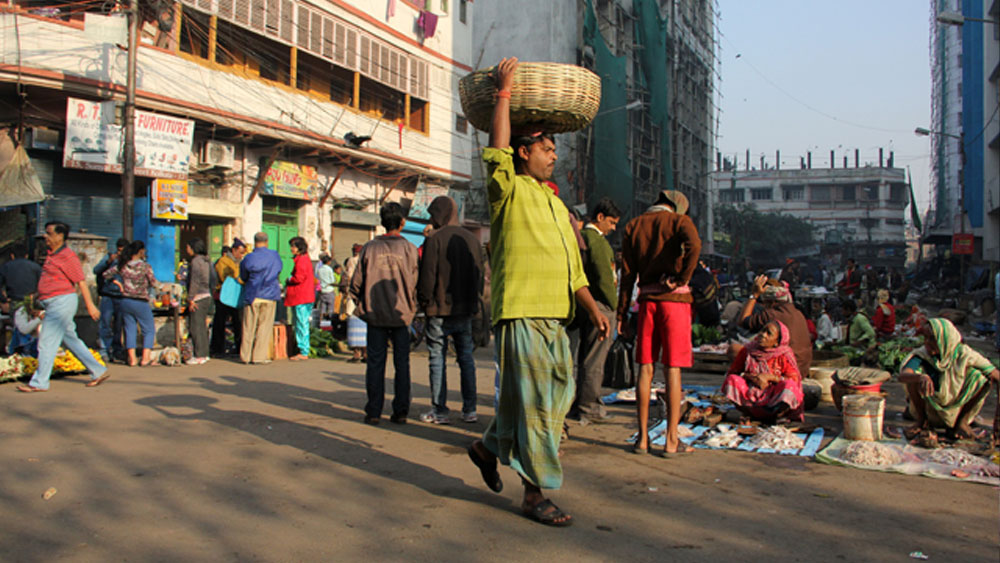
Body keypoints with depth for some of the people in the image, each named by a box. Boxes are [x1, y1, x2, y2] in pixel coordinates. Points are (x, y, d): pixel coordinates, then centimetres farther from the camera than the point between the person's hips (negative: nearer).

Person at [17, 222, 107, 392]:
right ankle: (98, 372, 16)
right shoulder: (52, 255, 16)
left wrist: (90, 305, -15)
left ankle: (39, 382, 3)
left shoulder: (68, 256, -12)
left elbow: (81, 282, -14)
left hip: (62, 302, -10)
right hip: (54, 304, 10)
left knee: (47, 342, -5)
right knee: (71, 340, 12)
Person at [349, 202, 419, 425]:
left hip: (375, 314, 1)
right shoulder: (409, 248, -4)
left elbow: (356, 282, 0)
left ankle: (373, 412, 7)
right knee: (402, 363, 7)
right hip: (401, 314, 0)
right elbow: (415, 283, -3)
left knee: (375, 363, 6)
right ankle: (400, 411, 7)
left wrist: (363, 302, 17)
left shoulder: (370, 248, -2)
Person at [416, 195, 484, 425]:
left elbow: (427, 275, -13)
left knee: (437, 359, 2)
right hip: (465, 311, 6)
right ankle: (470, 410, 11)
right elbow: (480, 273, 13)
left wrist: (425, 302, -1)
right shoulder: (472, 239, 9)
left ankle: (439, 411, 4)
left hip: (440, 310, -5)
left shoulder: (435, 239, -10)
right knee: (466, 357, 10)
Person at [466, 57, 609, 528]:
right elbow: (496, 149, -19)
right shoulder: (509, 190, 0)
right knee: (534, 405, -5)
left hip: (554, 317, 8)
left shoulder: (555, 204, 22)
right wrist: (504, 92, -14)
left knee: (559, 397, 13)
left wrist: (592, 309, 17)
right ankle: (535, 493, 6)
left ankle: (489, 446, 32)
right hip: (521, 313, -8)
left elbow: (572, 265, 23)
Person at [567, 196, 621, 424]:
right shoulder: (596, 240, -13)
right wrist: (615, 306, -9)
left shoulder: (580, 237, 16)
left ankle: (580, 404, 21)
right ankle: (588, 407, 2)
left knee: (585, 356, 15)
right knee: (594, 358, -3)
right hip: (600, 305, -9)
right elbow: (604, 277, -17)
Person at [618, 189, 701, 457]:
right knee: (673, 370, 0)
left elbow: (627, 272, 6)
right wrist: (683, 278, -12)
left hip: (647, 299, 3)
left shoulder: (633, 226, 11)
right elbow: (694, 245, -23)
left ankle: (643, 438, 9)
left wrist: (622, 311, 6)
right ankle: (671, 440, 2)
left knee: (645, 368, 7)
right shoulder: (679, 220, 1)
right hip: (675, 298, -3)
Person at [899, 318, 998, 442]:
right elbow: (902, 375, -40)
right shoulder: (921, 356, -22)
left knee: (980, 376, -22)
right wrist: (921, 377, -64)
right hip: (929, 411, -1)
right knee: (914, 378, -29)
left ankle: (962, 422, -5)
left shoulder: (964, 354, -19)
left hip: (957, 410, 1)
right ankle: (921, 420, -5)